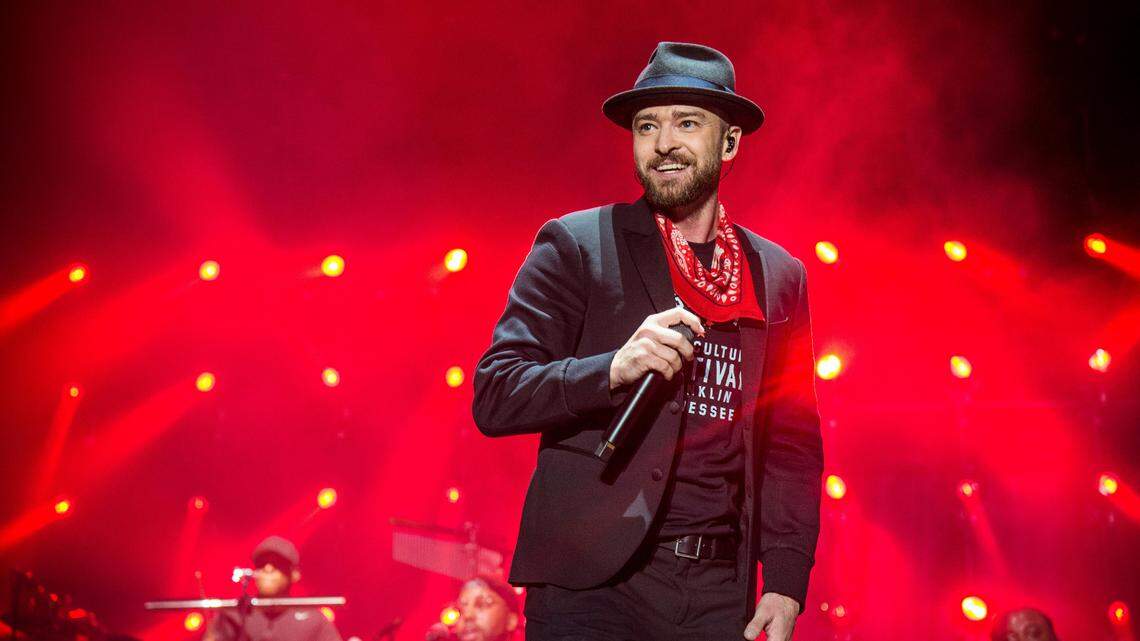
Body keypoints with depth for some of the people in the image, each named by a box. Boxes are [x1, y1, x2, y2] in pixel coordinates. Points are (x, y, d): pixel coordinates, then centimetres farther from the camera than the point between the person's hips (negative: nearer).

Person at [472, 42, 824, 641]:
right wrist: (611, 370, -22)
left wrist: (786, 582, 3)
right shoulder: (574, 245, 0)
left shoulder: (779, 277, 11)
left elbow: (793, 445, 13)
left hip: (718, 592, 3)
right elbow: (493, 396, -5)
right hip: (591, 580, -3)